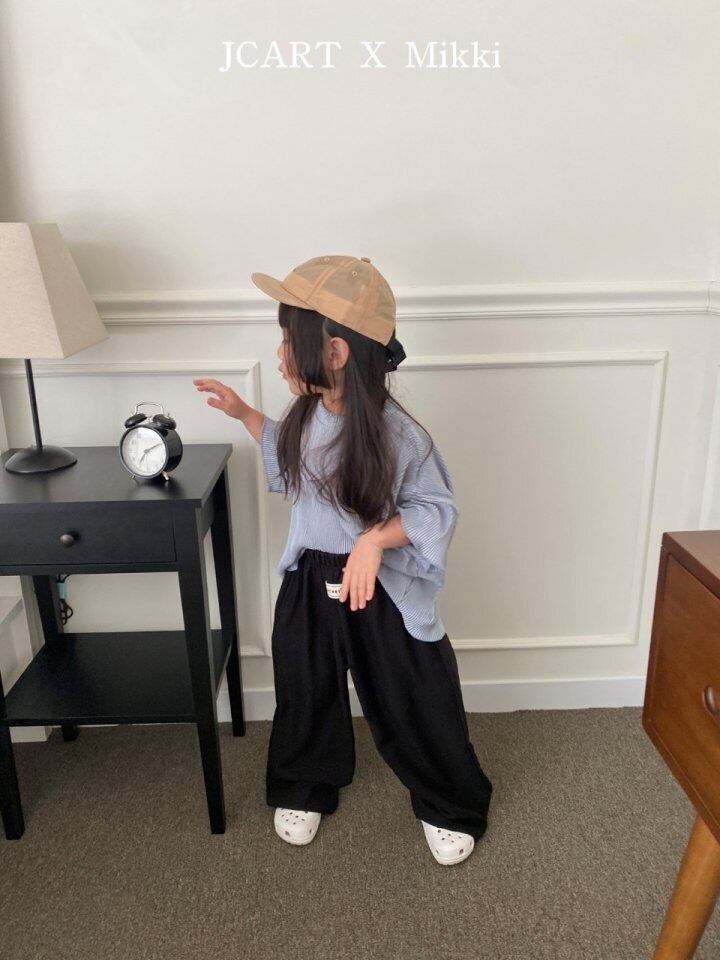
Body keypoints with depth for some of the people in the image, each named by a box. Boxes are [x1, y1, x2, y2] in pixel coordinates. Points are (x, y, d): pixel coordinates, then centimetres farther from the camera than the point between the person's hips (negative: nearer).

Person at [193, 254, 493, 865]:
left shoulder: (396, 433, -25)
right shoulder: (307, 413, -5)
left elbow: (437, 509, -17)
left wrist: (376, 538, -31)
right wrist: (245, 414, 10)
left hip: (385, 591, -5)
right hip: (310, 582, 6)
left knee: (414, 706, 12)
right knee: (305, 695, 22)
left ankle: (448, 807, 39)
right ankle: (306, 789, 50)